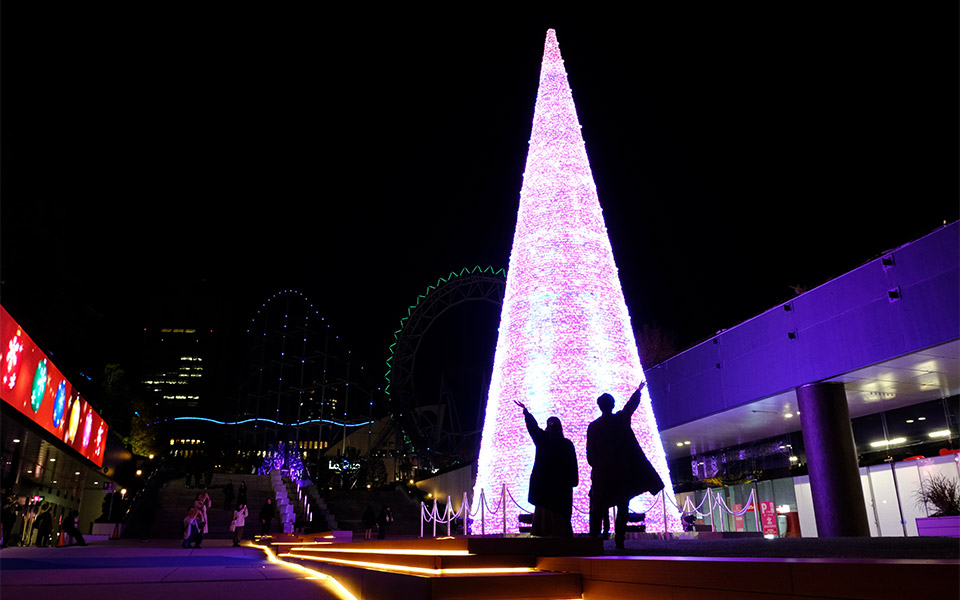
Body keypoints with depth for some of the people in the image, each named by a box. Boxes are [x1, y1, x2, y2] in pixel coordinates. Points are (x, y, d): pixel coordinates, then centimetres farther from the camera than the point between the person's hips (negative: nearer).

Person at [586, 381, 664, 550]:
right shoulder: (621, 419, -2)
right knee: (622, 507, 6)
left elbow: (589, 453, 4)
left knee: (597, 509, 7)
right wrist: (639, 390, 34)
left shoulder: (593, 427, 1)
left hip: (601, 474, 1)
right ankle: (619, 541, 1)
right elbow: (632, 404, 17)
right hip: (622, 472, -1)